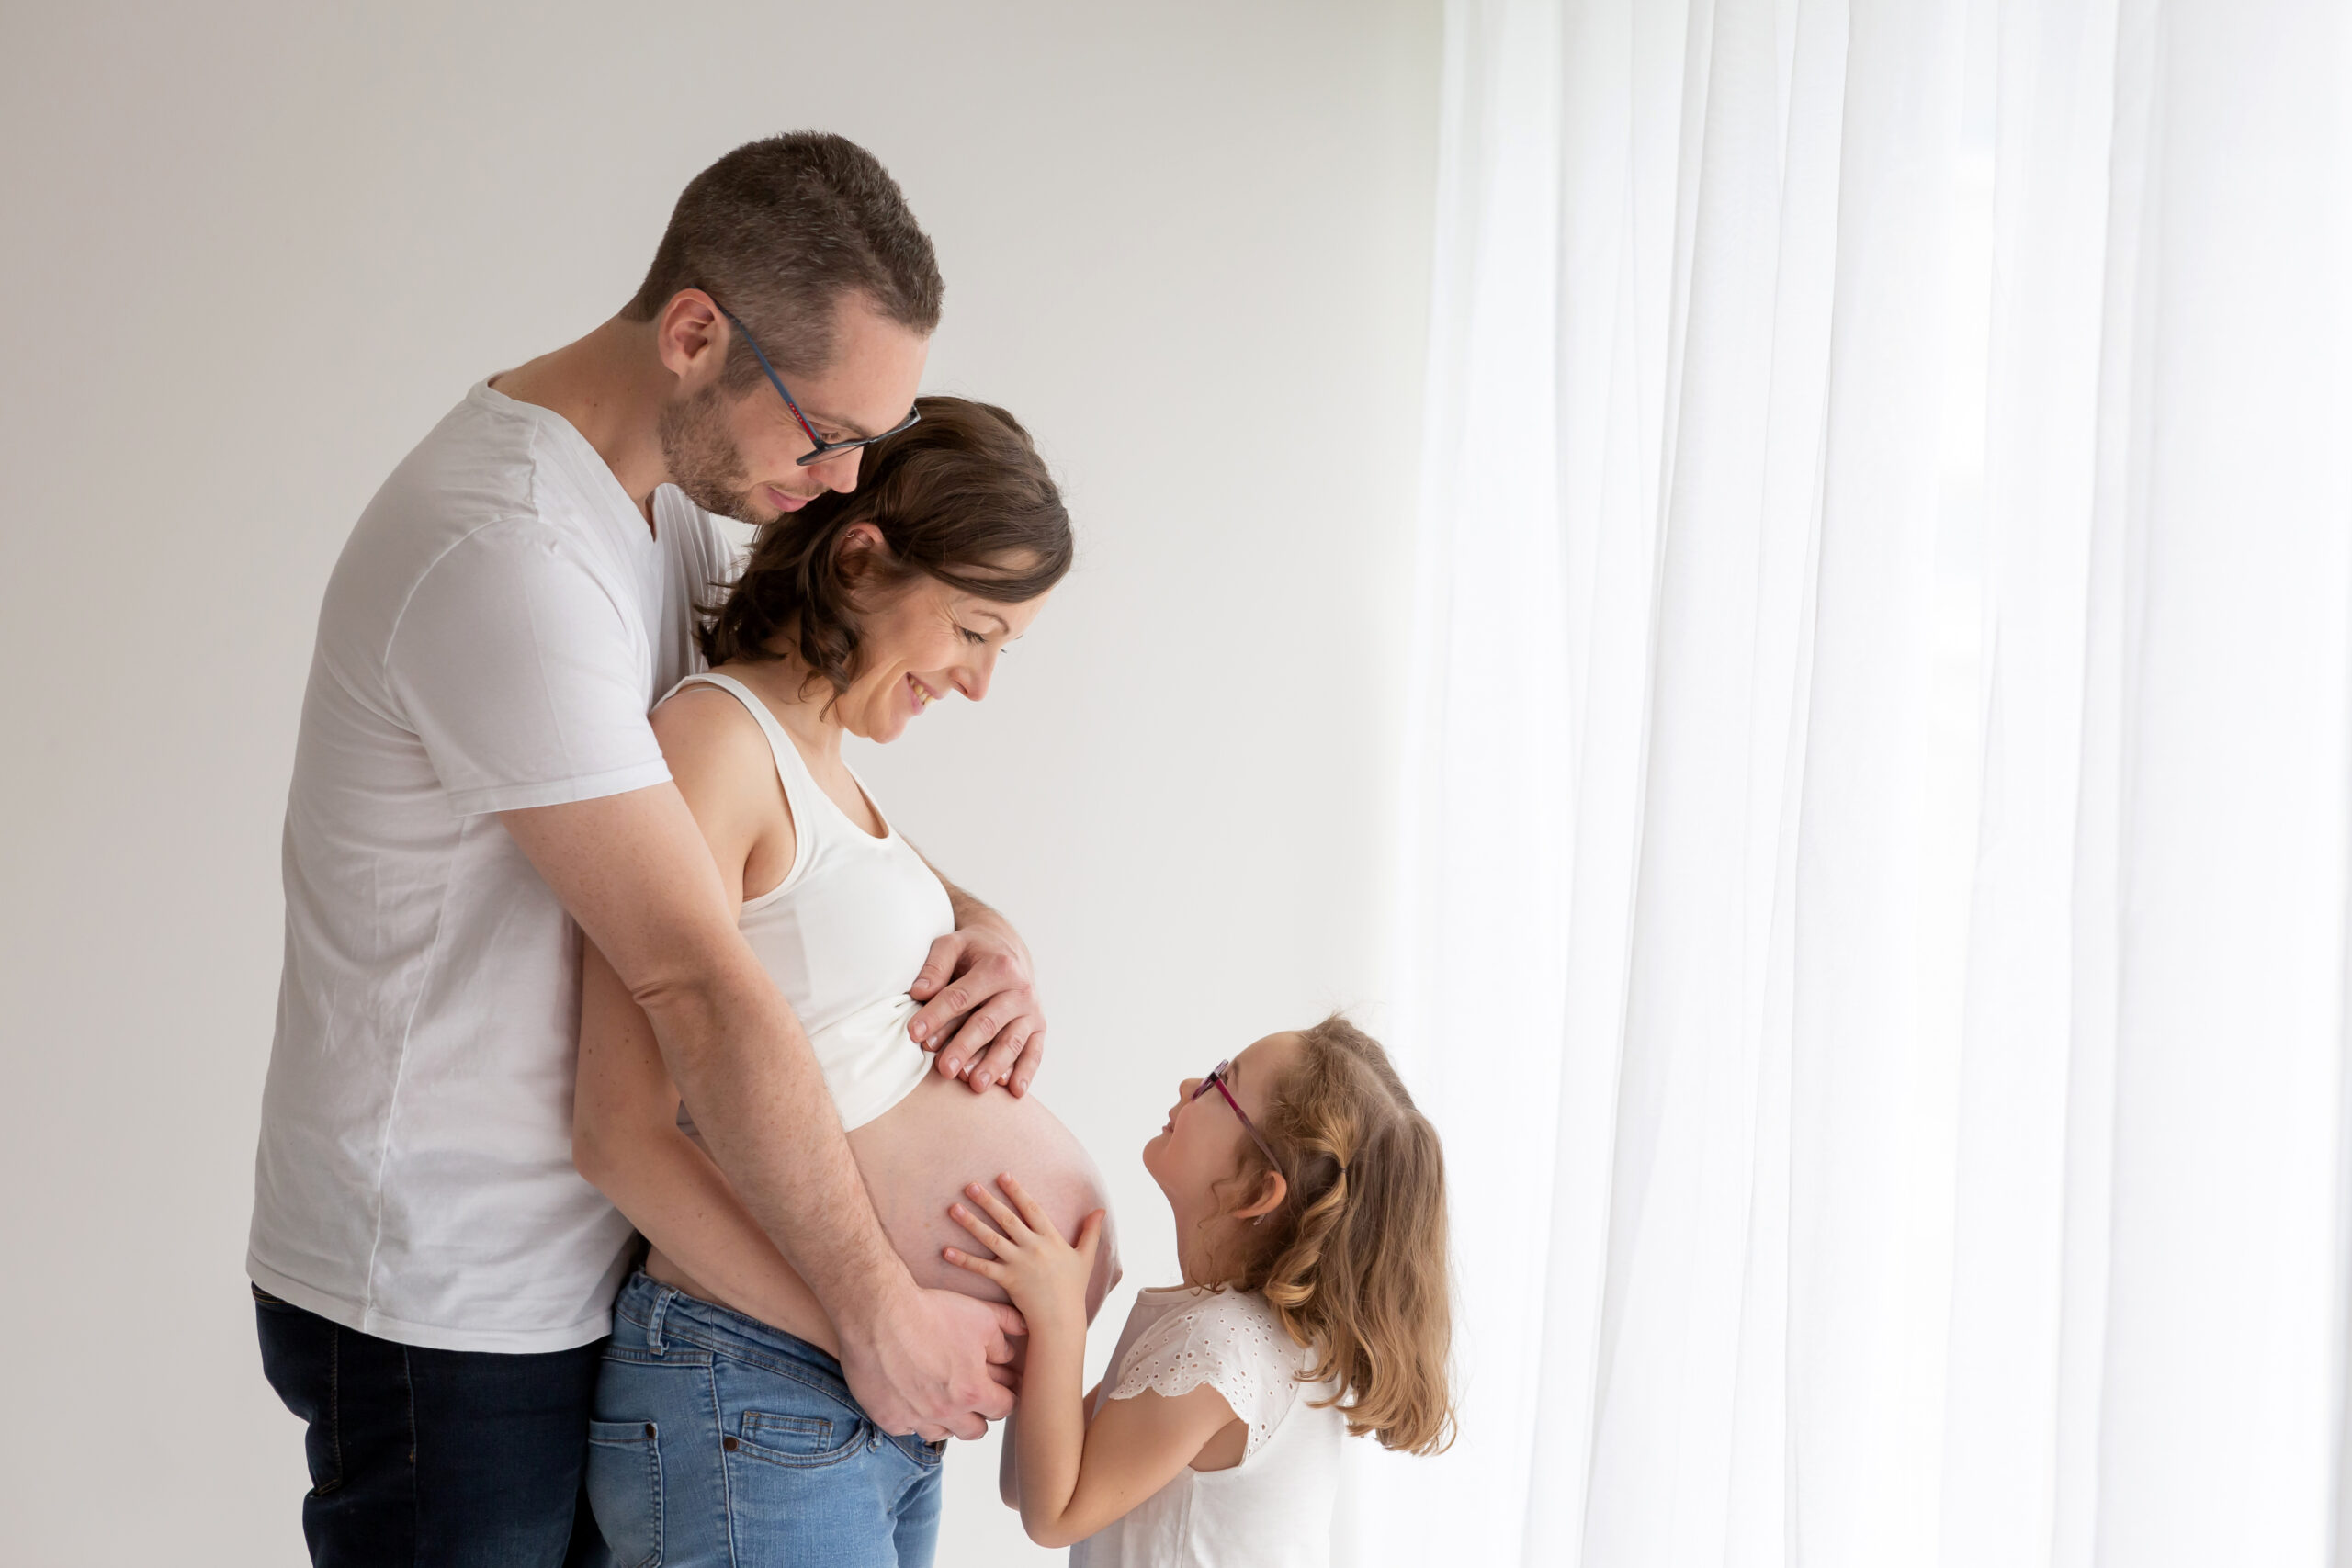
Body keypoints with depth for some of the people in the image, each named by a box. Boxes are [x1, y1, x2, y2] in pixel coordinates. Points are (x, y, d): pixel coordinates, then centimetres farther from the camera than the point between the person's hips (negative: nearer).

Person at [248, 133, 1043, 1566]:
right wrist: (878, 1311, -19)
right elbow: (704, 987, -26)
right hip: (442, 1305, -9)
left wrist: (978, 925, -3)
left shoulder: (670, 505, 7)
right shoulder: (503, 551, -25)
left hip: (581, 1262, 9)